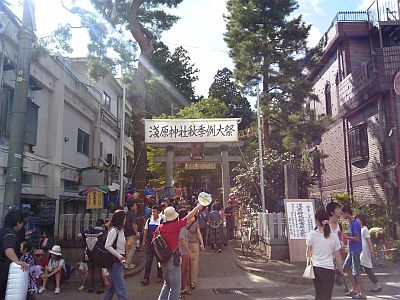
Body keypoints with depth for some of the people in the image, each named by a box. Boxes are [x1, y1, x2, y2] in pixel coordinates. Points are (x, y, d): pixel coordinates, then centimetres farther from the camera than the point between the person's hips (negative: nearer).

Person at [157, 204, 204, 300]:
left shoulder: (160, 227, 1)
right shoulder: (176, 225, -13)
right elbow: (189, 216, -4)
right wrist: (197, 207, 8)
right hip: (172, 259, -7)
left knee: (167, 284, 22)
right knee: (175, 287, 4)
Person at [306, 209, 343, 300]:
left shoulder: (312, 234, -5)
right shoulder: (334, 236, -4)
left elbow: (308, 252, 0)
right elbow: (337, 255, 0)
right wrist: (340, 268, 12)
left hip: (315, 268, 2)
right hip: (329, 269, -1)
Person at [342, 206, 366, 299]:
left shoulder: (354, 224, -19)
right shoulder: (351, 223, 11)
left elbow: (357, 238, -22)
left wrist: (346, 236, -15)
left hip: (355, 250, -10)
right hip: (352, 250, 10)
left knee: (356, 272, -4)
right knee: (346, 267, 17)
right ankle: (354, 289, 24)